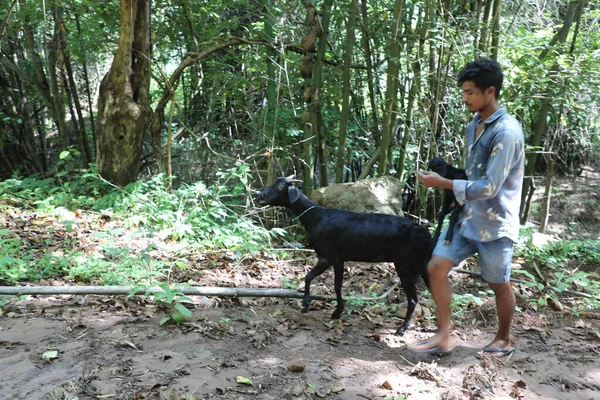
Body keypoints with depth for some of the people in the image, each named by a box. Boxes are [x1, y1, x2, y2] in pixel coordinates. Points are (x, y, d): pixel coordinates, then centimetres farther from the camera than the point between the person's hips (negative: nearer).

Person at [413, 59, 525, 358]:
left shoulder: (507, 131, -21)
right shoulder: (474, 126, 7)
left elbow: (489, 187, -24)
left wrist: (442, 183, -20)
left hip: (494, 224, -8)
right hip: (467, 216, 8)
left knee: (499, 285, 10)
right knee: (436, 268, 1)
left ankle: (504, 340, 33)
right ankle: (444, 334, 13)